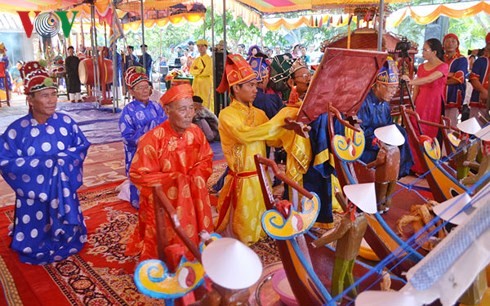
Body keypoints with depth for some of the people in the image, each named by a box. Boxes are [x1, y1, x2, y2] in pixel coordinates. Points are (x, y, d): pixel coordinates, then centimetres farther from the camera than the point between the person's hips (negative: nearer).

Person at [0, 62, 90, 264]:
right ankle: (39, 248, 45)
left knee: (70, 240, 17)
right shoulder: (17, 129, -15)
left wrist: (62, 159, -17)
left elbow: (83, 146, 0)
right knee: (35, 246, 12)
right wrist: (42, 163, -20)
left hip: (64, 192, 2)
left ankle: (63, 244, 50)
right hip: (34, 194, -2)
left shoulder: (66, 122, -8)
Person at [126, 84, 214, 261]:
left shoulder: (195, 132, -7)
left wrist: (194, 178, -13)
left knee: (193, 242, 16)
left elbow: (206, 160, 5)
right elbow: (139, 175, -19)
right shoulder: (154, 138, -24)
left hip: (193, 199, 5)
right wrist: (173, 179, -19)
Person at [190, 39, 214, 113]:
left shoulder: (209, 59, -3)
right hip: (197, 83, 6)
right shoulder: (196, 60, 16)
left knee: (206, 103, -8)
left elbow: (207, 72, -14)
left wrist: (197, 71, -3)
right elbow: (191, 71, 7)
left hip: (206, 83, -6)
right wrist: (201, 71, -9)